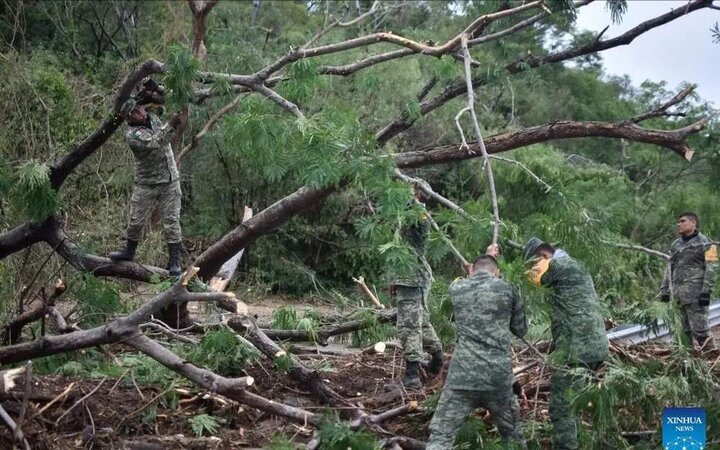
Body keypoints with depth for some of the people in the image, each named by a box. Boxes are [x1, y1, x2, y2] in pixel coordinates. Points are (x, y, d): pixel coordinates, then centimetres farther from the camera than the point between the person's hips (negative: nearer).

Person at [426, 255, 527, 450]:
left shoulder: (456, 289, 8)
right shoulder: (507, 289, 5)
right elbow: (521, 330, 17)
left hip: (463, 376, 0)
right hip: (498, 376, 1)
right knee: (512, 433, 20)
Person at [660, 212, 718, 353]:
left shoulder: (704, 244, -3)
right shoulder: (676, 244, 19)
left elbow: (711, 269, -9)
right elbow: (670, 268, 22)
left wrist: (706, 290, -17)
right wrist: (665, 289, 16)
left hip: (695, 293, -7)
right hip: (679, 293, 7)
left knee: (699, 327, -11)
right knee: (685, 329, 11)